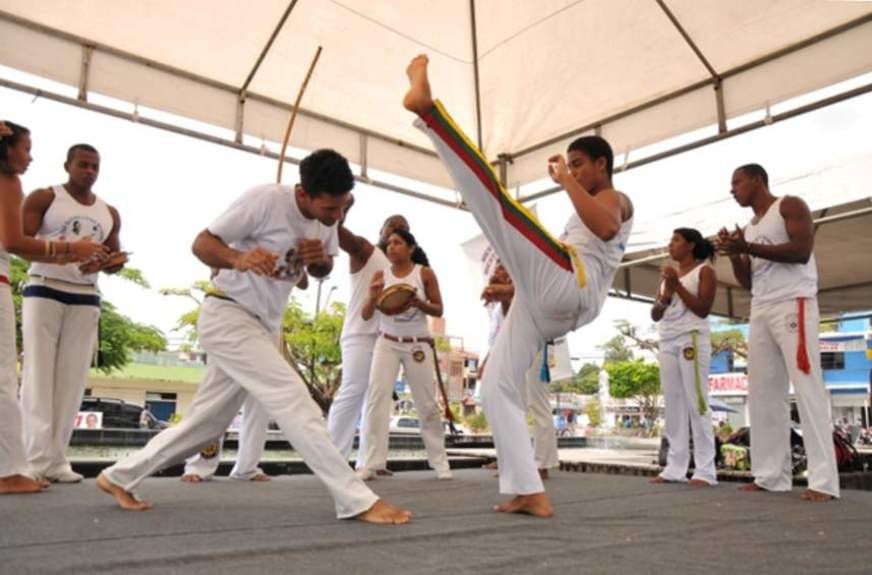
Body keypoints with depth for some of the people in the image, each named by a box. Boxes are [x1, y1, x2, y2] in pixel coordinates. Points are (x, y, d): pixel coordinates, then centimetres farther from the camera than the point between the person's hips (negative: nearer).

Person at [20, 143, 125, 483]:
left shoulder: (109, 214, 15)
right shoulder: (43, 198, 3)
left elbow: (112, 260, 22)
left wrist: (112, 263, -3)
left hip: (86, 298, 4)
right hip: (44, 290, -4)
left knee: (72, 379, 0)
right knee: (39, 373, -7)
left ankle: (56, 460, 3)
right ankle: (37, 460, -7)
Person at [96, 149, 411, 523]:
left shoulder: (326, 219, 0)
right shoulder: (265, 199, -21)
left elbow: (322, 272, 14)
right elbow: (201, 243, -17)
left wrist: (320, 260, -11)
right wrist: (239, 259, -38)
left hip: (264, 325, 8)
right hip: (228, 316, -8)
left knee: (206, 422, 14)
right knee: (295, 402, -18)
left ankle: (118, 477, 29)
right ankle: (358, 501, -14)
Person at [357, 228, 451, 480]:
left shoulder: (425, 273, -3)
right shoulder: (381, 275, 0)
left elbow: (439, 310, -1)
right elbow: (365, 315, 0)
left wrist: (419, 303, -20)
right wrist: (372, 298, -21)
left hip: (418, 345, -1)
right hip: (387, 343, 1)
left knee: (427, 403, 4)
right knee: (376, 398, -10)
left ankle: (440, 461, 18)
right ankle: (370, 464, -5)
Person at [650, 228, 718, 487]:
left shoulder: (704, 270, 3)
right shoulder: (668, 275, 20)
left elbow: (703, 309, -9)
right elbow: (655, 315, 15)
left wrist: (677, 285, -11)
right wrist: (666, 292, -2)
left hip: (692, 339, -6)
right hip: (667, 342, 6)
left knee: (696, 402, -10)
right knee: (673, 404, 3)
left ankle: (705, 469, -8)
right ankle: (675, 467, 4)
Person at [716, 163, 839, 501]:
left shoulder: (790, 206, 3)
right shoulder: (749, 228, 23)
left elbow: (802, 251, -13)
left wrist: (748, 248, -15)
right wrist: (734, 255, 3)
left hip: (793, 305, -8)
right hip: (760, 312, 8)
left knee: (807, 388, -12)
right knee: (762, 393, 2)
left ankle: (824, 481, -13)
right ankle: (771, 476, 3)